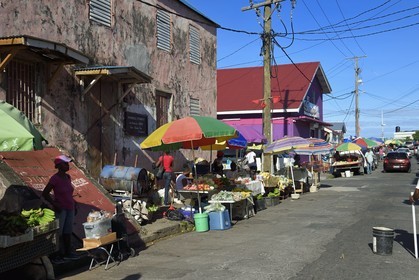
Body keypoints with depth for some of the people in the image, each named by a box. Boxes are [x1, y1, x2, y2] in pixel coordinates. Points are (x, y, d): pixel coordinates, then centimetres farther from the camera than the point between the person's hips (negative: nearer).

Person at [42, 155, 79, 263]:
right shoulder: (55, 178, -14)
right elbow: (45, 193, -13)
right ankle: (57, 255, 5)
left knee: (68, 231, 15)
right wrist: (54, 204, -17)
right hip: (60, 209, -7)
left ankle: (67, 253, 25)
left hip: (70, 208, 8)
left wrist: (74, 204, 13)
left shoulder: (67, 177, 8)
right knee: (58, 232, -2)